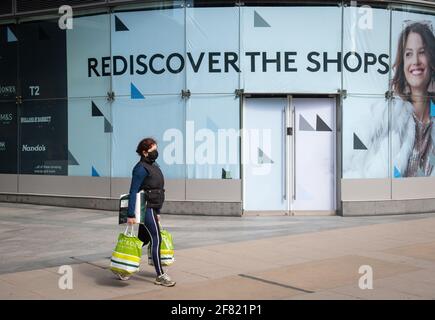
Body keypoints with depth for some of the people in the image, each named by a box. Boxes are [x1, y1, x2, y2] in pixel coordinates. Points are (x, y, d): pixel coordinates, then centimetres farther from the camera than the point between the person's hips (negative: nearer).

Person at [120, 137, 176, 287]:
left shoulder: (154, 166, 14)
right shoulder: (141, 168, -15)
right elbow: (133, 192, -18)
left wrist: (157, 212, 23)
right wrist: (131, 215, -22)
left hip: (151, 209, 10)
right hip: (145, 209, -10)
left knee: (143, 239, 13)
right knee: (156, 239, -6)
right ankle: (160, 276, 1)